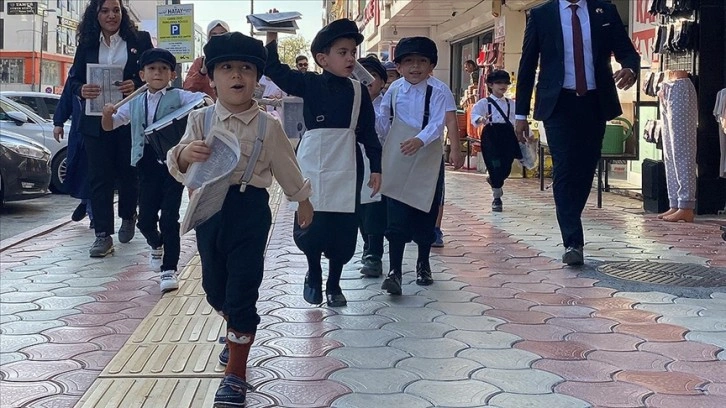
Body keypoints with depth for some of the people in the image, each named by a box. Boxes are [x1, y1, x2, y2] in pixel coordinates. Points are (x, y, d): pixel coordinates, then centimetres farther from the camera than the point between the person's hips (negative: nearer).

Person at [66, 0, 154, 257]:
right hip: (96, 122, 1)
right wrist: (82, 90, -15)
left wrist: (137, 86, -20)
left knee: (128, 173, 10)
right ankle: (103, 235, 1)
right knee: (99, 177, -1)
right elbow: (73, 80, 7)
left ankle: (127, 217, 36)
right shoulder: (87, 44, 8)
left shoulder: (140, 40, 2)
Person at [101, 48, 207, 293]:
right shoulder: (135, 104, 11)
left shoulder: (178, 97, -1)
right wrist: (107, 113, -5)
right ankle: (156, 243, 43)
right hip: (147, 165, 4)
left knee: (169, 218, -7)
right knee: (145, 219, 9)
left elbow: (202, 99, -14)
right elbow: (108, 126, 16)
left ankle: (169, 269, 0)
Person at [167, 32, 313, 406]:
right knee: (214, 287, 17)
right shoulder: (200, 119, -2)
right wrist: (185, 155, -31)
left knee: (243, 288, -2)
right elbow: (178, 168, -8)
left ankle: (236, 373, 9)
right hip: (209, 207, 3)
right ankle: (237, 331, 49)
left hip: (250, 210, -2)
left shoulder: (267, 126, -3)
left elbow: (285, 167, 11)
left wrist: (302, 201, 21)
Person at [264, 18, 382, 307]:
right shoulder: (309, 84, 0)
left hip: (346, 169, 2)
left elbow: (368, 132, 7)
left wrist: (376, 167, 4)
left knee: (344, 229, 4)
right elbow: (274, 70, -4)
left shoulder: (358, 91, 5)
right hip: (312, 166, -1)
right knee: (310, 226, -4)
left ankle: (334, 283, 25)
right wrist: (271, 37, -15)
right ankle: (313, 274, 26)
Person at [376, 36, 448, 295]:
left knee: (425, 216, 11)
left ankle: (423, 265, 31)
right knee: (396, 218, -7)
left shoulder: (436, 94, -4)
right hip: (397, 162, 1)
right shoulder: (393, 92, 4)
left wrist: (420, 140, -35)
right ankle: (394, 271, -5)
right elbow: (382, 124, 15)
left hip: (427, 162, 0)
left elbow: (436, 124, -20)